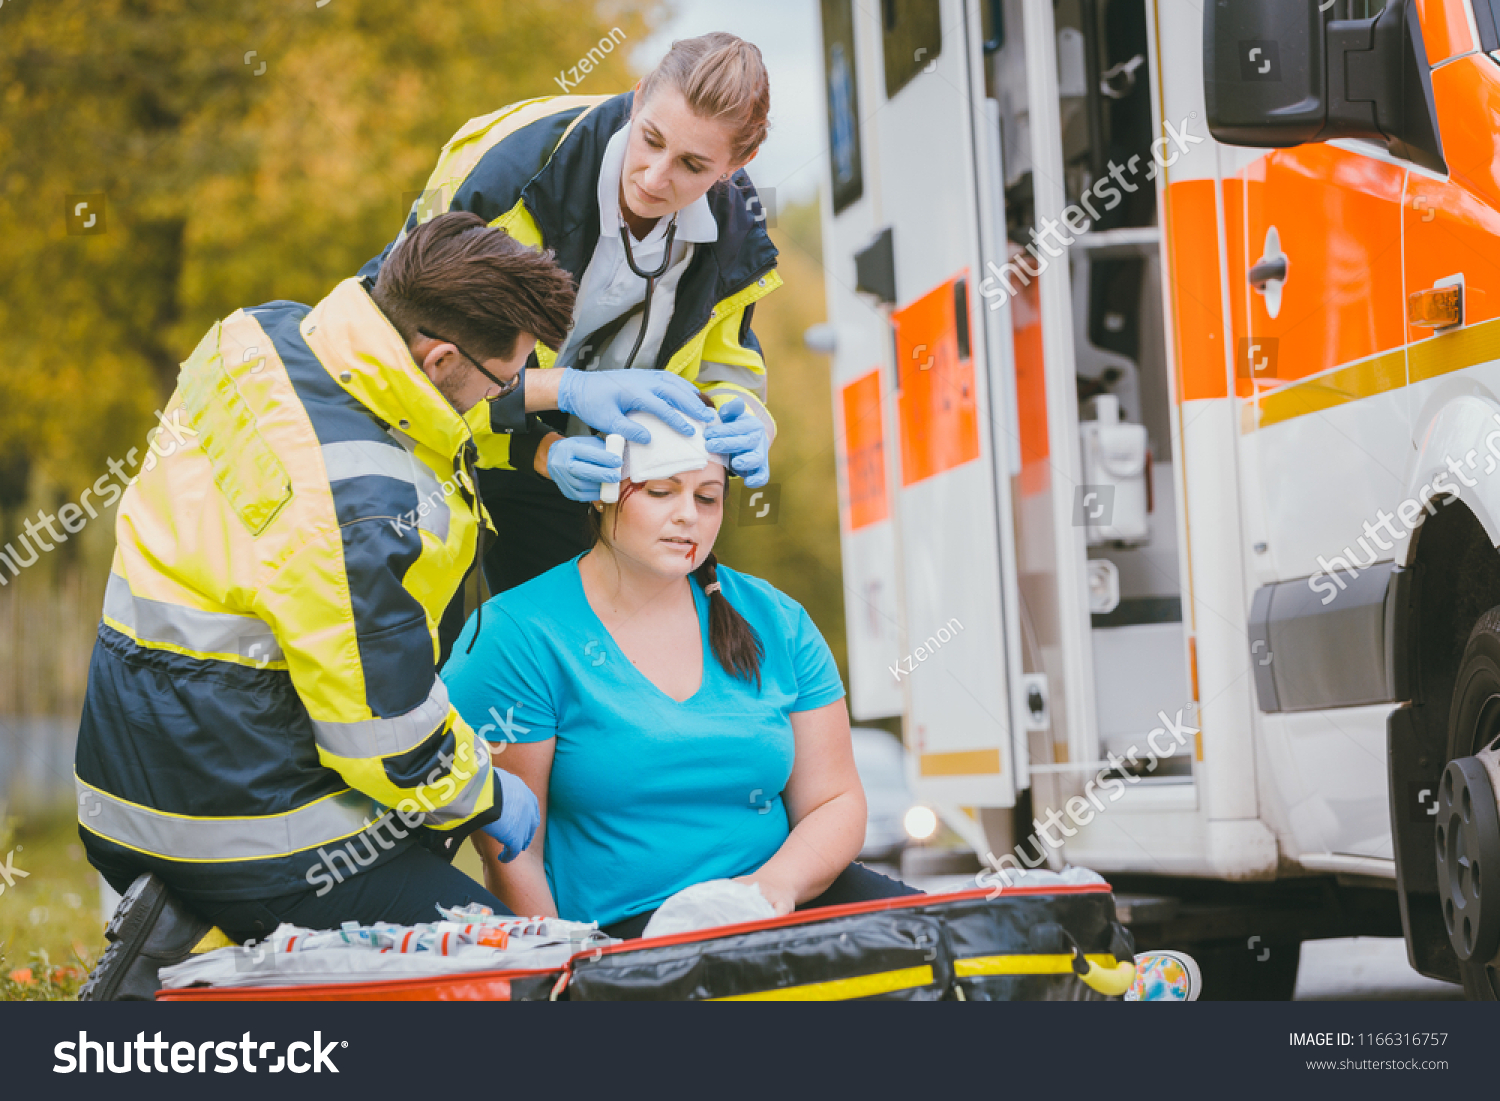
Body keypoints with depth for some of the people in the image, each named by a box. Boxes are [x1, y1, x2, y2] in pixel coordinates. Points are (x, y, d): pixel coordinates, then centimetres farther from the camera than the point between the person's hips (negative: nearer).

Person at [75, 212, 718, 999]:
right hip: (245, 833, -9)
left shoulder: (268, 333, -2)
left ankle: (176, 933, 11)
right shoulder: (362, 512, -27)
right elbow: (390, 741, -18)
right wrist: (487, 798, 1)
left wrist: (562, 391, 16)